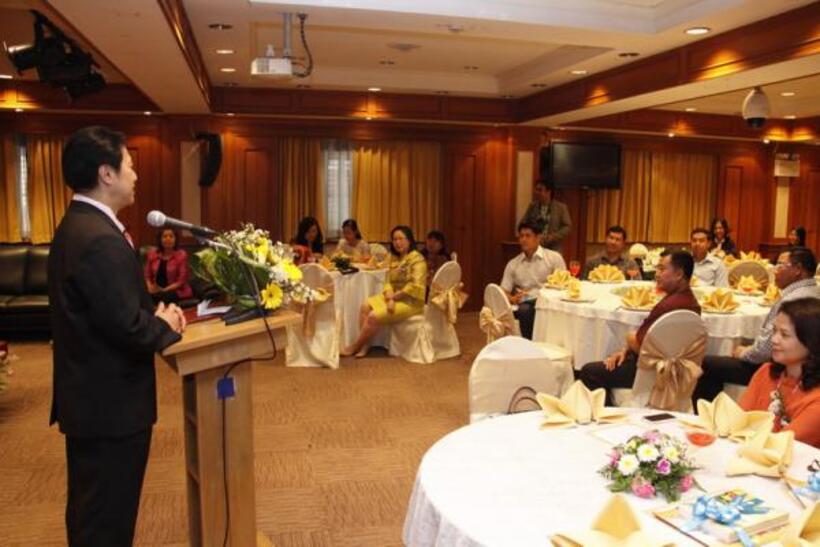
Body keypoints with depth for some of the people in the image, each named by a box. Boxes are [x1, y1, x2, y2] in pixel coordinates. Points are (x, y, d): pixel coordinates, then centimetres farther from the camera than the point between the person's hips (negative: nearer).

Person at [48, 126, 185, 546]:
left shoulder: (75, 226, 8)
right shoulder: (101, 240, -25)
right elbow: (129, 328, -28)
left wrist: (154, 310, -1)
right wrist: (165, 327, -9)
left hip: (87, 395, 10)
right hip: (111, 402, -10)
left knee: (90, 511, 25)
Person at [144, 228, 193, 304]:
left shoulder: (181, 255, -4)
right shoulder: (152, 254, 8)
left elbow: (181, 281, -8)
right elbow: (147, 275, 11)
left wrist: (164, 290, -16)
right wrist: (150, 287, -9)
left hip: (177, 292, -3)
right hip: (156, 290, 4)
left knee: (158, 297, -33)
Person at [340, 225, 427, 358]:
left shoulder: (417, 259, -12)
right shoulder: (394, 258, 12)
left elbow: (415, 286, -21)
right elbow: (389, 282, 7)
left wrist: (394, 297, -13)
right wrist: (390, 298, -13)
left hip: (411, 301, -8)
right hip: (394, 297, 8)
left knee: (374, 316, -21)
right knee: (366, 307, -14)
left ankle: (355, 346, -4)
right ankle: (364, 344, -14)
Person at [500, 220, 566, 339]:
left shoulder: (554, 258, 9)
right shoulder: (513, 264, 18)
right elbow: (504, 292, 16)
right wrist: (512, 299, -8)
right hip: (525, 304, 2)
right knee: (524, 310, -36)